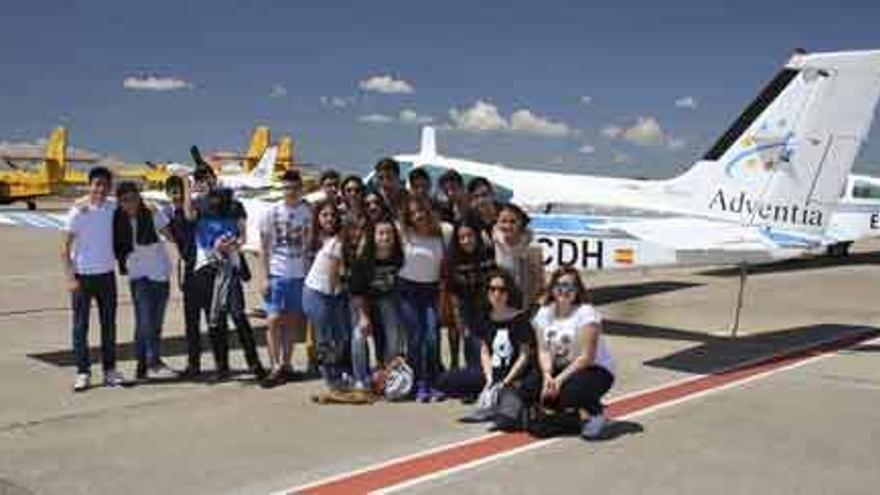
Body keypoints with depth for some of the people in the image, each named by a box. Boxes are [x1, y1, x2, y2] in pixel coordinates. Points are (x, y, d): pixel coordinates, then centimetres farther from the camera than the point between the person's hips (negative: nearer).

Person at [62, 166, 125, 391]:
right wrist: (71, 278, -14)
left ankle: (110, 370, 18)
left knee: (109, 324, 9)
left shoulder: (113, 207, 0)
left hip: (106, 274, 4)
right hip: (82, 276, -4)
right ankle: (83, 372, 9)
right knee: (80, 326, 1)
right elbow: (65, 248, -8)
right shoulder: (78, 211, -10)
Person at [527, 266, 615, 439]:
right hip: (559, 369, 6)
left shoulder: (586, 313, -16)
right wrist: (547, 375, -20)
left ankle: (596, 412, 0)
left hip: (594, 369, -6)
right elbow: (544, 350, -2)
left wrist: (560, 379, -25)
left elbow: (586, 357, -21)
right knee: (528, 390, -16)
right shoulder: (545, 313, 3)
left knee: (572, 392, -36)